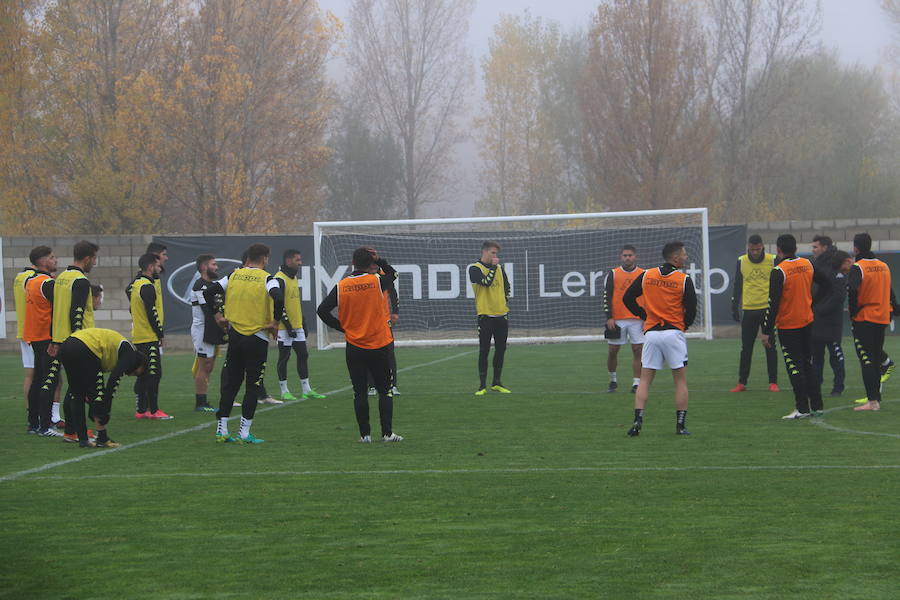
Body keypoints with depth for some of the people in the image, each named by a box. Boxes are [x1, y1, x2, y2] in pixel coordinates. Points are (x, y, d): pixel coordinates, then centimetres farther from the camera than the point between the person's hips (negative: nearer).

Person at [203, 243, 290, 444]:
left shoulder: (233, 276, 6)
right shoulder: (267, 279, -7)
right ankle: (245, 433, 0)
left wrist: (217, 315, 11)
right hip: (257, 339, -4)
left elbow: (208, 292, 2)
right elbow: (278, 298, -25)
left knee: (230, 384, 12)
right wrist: (275, 322, -13)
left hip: (234, 336, 4)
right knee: (253, 386, 3)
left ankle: (221, 430, 10)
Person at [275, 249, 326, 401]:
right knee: (284, 357, 0)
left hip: (297, 326, 9)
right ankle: (284, 391, 7)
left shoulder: (294, 278, 15)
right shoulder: (280, 279, -14)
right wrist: (288, 325, -20)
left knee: (303, 355, 7)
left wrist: (303, 323, 19)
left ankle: (306, 390, 12)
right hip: (284, 327, -9)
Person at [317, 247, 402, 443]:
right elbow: (392, 274, 13)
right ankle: (387, 432, 5)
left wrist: (341, 326, 5)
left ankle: (365, 433, 6)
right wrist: (379, 261, 12)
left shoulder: (341, 287, -4)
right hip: (379, 345, -1)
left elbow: (322, 310, -5)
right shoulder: (376, 281, -8)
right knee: (385, 390, 8)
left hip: (354, 348, 1)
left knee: (359, 392, 7)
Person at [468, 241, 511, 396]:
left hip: (501, 314, 6)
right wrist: (493, 267, -12)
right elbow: (486, 282, -21)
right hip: (485, 315, -6)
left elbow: (506, 286, 23)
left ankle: (497, 383, 19)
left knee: (501, 350, 8)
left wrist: (505, 302, 14)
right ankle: (482, 385, -1)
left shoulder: (499, 267, 13)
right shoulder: (474, 268, -5)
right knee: (484, 350, -5)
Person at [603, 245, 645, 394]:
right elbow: (607, 296, 2)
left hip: (637, 319, 0)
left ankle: (636, 384, -2)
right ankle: (613, 380, 21)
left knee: (638, 350, -5)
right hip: (617, 319, 0)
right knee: (613, 350, 2)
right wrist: (609, 318, -6)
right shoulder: (613, 274, 4)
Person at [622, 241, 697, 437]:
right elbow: (691, 310, -6)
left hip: (651, 333, 3)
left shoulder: (646, 276, 5)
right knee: (680, 381, 5)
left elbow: (627, 298, 7)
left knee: (645, 380, 6)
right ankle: (680, 426, 1)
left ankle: (638, 421, -6)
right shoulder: (684, 280, -6)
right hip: (674, 332, -3)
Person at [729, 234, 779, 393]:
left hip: (768, 309, -2)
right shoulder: (741, 262, 4)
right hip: (748, 311, 2)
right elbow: (737, 286, 10)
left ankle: (773, 382, 8)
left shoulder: (772, 260, -1)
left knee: (770, 347, 2)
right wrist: (734, 308, 5)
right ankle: (742, 382, 11)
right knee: (746, 348, 5)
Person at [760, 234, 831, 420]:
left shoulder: (779, 271, -17)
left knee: (794, 367, -1)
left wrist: (766, 331, -13)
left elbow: (773, 303, -18)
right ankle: (817, 406, 17)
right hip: (807, 322, 6)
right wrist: (811, 303, 13)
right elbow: (826, 284, 11)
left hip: (788, 326, -6)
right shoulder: (807, 264, 2)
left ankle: (802, 408, -1)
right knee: (809, 364, 15)